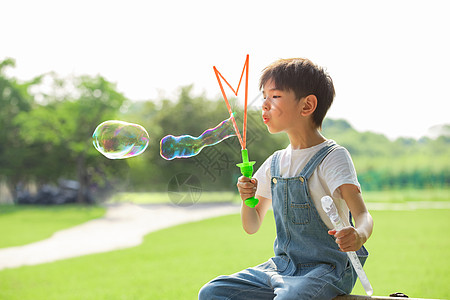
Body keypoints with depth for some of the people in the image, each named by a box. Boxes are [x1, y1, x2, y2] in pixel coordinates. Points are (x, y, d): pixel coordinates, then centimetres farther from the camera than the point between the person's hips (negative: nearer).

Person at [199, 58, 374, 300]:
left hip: (328, 268, -6)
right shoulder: (275, 164, 11)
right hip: (282, 266, 6)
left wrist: (358, 235, -43)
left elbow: (363, 215, -19)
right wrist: (248, 199, -5)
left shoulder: (332, 157, -8)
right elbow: (251, 226, 17)